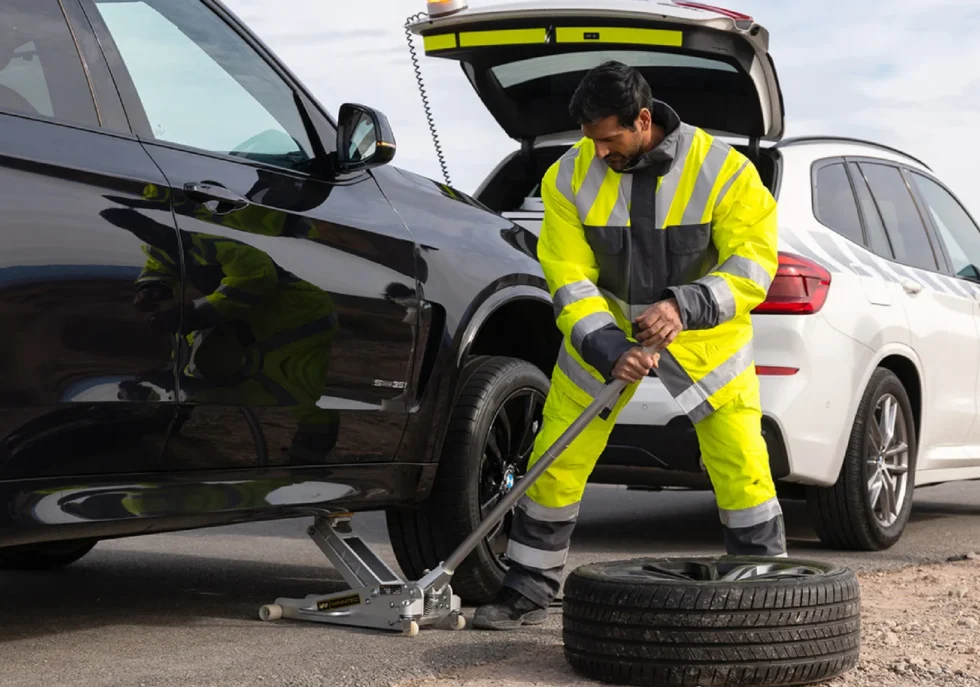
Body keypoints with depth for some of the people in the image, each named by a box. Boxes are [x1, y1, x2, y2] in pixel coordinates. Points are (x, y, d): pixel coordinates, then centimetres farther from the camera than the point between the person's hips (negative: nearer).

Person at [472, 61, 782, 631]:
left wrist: (684, 307, -34)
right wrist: (609, 349, -27)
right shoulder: (570, 177, -12)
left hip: (704, 334, -1)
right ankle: (529, 591, 15)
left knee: (742, 464, -7)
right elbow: (569, 279, -12)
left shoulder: (722, 170, -18)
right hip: (604, 331, 2)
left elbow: (754, 264, -18)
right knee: (556, 461, 0)